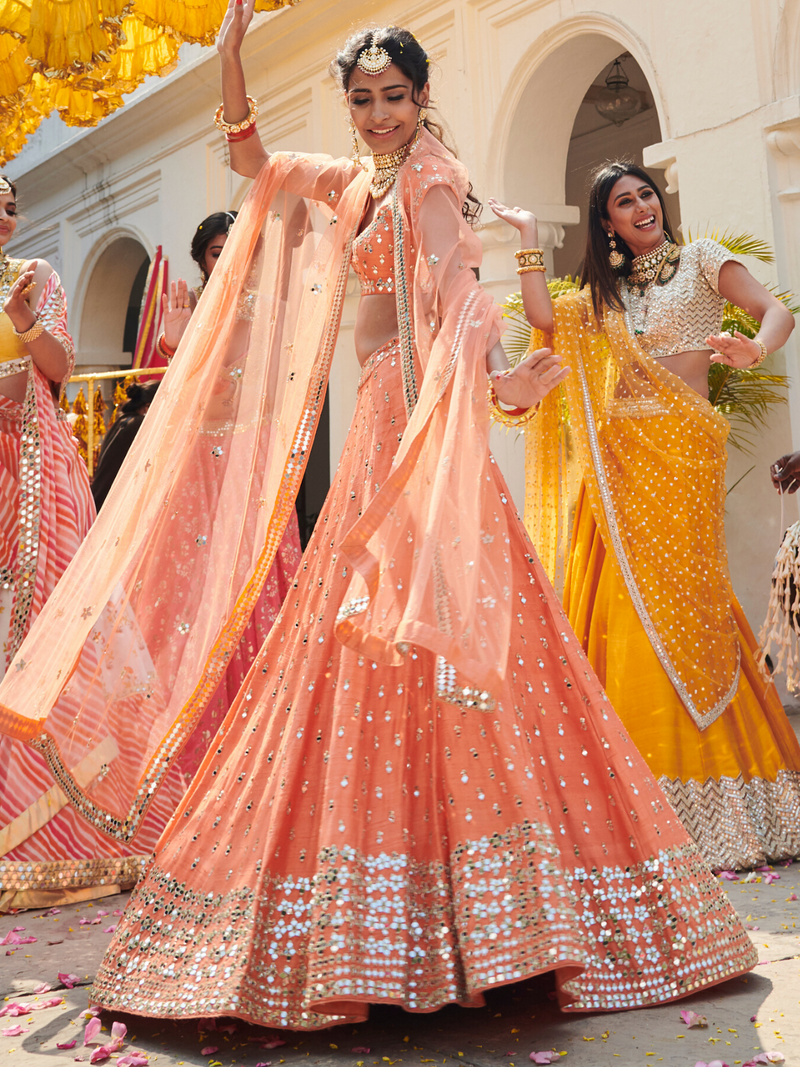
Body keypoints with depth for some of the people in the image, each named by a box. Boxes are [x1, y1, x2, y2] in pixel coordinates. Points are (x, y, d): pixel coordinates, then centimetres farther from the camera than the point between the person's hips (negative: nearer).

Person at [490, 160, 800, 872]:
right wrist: (528, 236, 14)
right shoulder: (606, 292, 22)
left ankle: (703, 806, 0)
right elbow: (544, 317, 7)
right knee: (618, 604, 0)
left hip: (679, 452, -5)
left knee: (668, 605, -10)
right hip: (618, 460, 5)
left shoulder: (701, 259, 9)